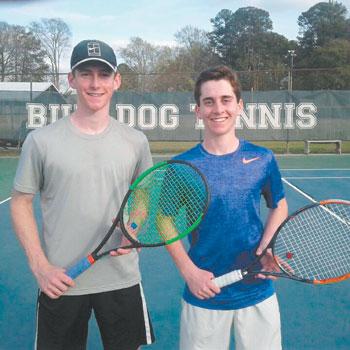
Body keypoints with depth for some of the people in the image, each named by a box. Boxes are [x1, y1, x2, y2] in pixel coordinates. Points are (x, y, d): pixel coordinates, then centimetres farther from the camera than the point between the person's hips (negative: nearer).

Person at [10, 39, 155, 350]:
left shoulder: (136, 141, 0)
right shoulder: (41, 141, -6)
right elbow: (21, 203, 0)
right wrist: (40, 266, -8)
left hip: (122, 280, 2)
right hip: (60, 282, -1)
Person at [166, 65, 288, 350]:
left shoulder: (262, 159, -4)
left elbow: (279, 207, 10)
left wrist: (266, 248, -7)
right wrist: (189, 271, -11)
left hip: (258, 292, 2)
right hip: (205, 295, -1)